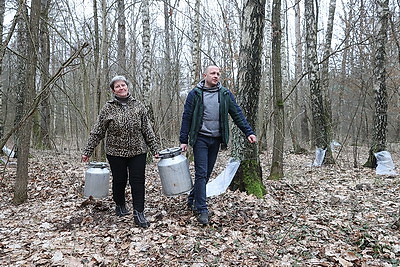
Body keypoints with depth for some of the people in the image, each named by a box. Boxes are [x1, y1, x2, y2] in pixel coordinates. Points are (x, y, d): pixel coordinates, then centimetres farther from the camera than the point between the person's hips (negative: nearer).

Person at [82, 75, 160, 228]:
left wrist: (154, 148, 3)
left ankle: (139, 214, 5)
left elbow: (147, 129, 5)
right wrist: (88, 151, 2)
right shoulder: (108, 108, -1)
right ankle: (120, 206, 36)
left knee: (138, 181, -1)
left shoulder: (138, 106, 2)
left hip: (138, 151, 1)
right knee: (119, 181, 12)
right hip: (116, 152, 0)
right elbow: (97, 132, 2)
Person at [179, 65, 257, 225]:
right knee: (201, 174, -7)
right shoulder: (195, 94, -2)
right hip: (200, 139, -4)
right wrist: (183, 140, -6)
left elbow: (237, 114, 4)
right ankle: (202, 209, -1)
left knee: (206, 174, 11)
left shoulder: (225, 94, 6)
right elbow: (186, 117, -2)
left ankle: (192, 200, 29)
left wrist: (249, 132, -7)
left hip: (216, 140, 4)